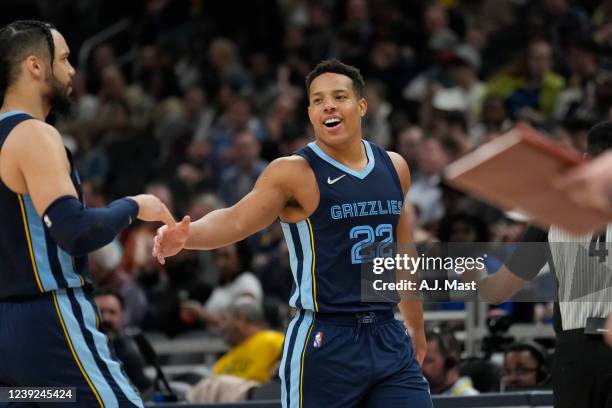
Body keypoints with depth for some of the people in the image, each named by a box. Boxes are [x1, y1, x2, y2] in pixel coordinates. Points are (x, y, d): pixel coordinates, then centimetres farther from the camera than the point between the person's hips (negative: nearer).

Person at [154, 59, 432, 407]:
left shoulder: (394, 168, 10)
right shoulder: (295, 173, -7)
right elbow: (236, 221, -19)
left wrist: (417, 327, 28)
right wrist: (187, 235, -39)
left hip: (388, 338, 5)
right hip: (325, 342, -5)